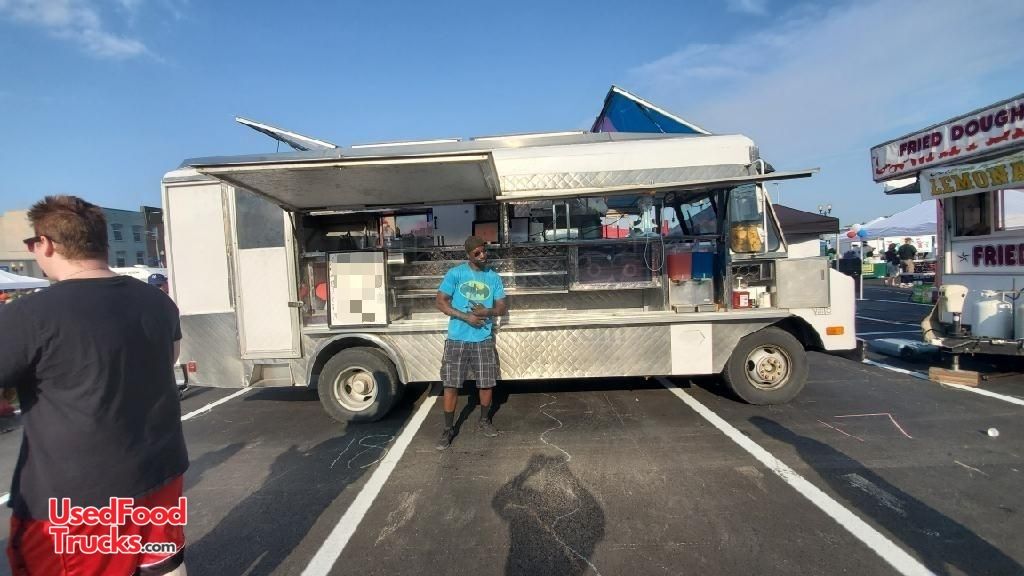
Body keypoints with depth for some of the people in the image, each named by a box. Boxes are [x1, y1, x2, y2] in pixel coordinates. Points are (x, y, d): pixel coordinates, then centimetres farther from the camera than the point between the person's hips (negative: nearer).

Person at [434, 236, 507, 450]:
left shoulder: (494, 277, 5)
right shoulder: (455, 274, -4)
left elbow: (502, 308, 7)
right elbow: (441, 303, -6)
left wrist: (487, 312, -15)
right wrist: (466, 317, -17)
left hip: (484, 340, 3)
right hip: (457, 339, -2)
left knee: (487, 384, 9)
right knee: (451, 385, 1)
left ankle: (484, 421, 32)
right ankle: (448, 429, 16)